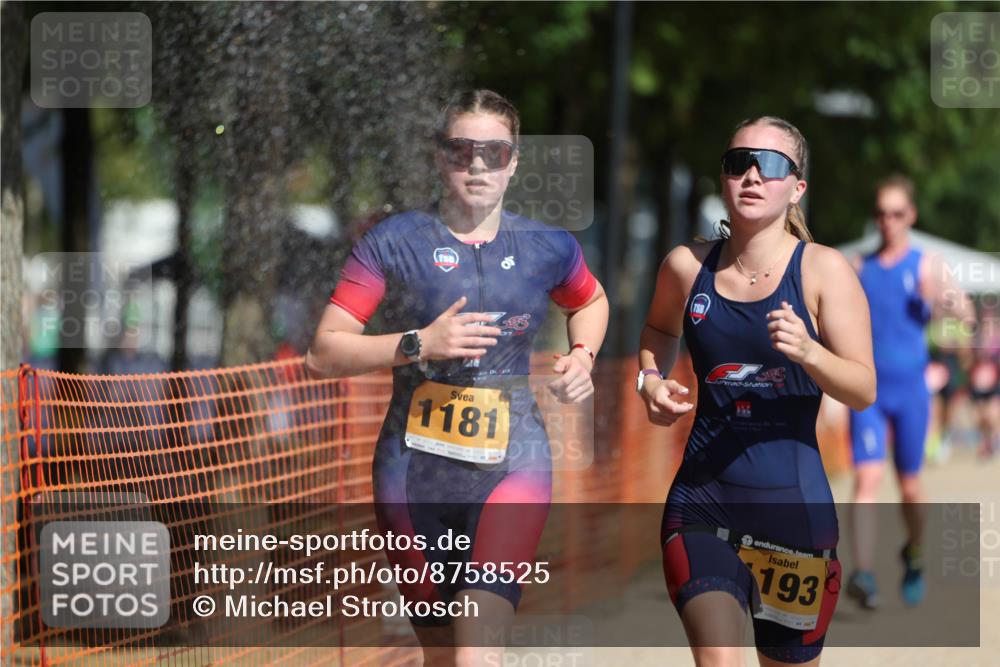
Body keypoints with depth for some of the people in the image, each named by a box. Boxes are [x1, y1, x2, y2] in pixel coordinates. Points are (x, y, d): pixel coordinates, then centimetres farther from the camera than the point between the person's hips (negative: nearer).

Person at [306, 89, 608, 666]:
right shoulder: (396, 242, -2)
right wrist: (419, 344, -18)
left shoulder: (549, 248, 5)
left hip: (512, 462, 0)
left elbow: (591, 300, 29)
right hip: (413, 466, 1)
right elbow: (323, 354, -5)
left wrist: (583, 356, 8)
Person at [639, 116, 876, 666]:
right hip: (702, 500, 1)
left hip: (792, 503, -1)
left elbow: (864, 390, -8)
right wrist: (651, 381, 7)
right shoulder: (687, 265, 3)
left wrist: (807, 352, -26)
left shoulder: (822, 269, -5)